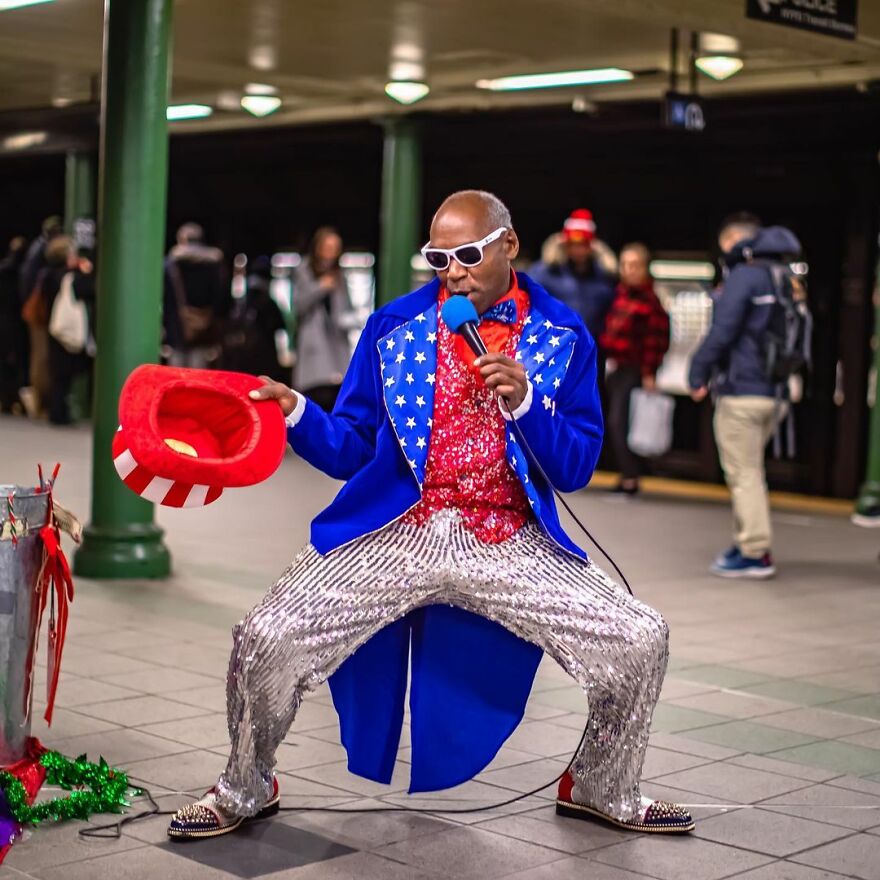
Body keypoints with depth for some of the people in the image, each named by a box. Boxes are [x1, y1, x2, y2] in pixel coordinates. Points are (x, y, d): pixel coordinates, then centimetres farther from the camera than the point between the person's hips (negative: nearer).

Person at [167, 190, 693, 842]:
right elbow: (351, 451, 4)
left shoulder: (563, 336, 4)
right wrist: (295, 413, -15)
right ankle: (245, 791, 15)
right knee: (266, 643, -17)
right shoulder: (393, 325, 4)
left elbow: (576, 470, 0)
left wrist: (524, 401, -16)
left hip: (507, 544, 1)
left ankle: (601, 788, 19)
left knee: (642, 641, -12)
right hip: (394, 532, 0)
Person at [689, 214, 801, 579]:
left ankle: (755, 553, -4)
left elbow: (721, 332, -17)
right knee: (751, 470, 19)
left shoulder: (744, 275, -11)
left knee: (743, 473, -4)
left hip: (741, 392, -8)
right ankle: (749, 541, 24)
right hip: (774, 391, 8)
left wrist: (698, 375, -8)